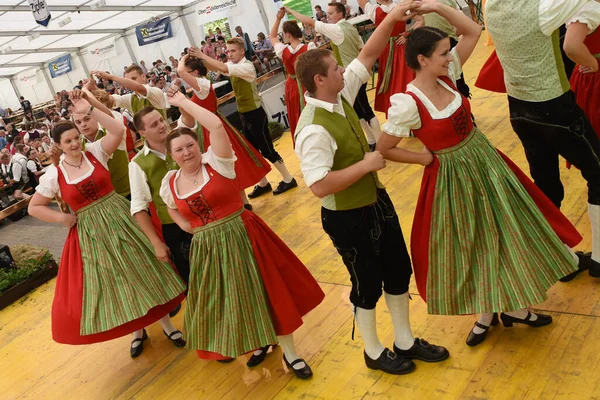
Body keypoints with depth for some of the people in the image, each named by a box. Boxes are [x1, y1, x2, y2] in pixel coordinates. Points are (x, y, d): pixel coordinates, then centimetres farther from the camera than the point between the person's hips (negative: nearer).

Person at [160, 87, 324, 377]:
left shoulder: (216, 162, -11)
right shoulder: (170, 184, 1)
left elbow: (216, 125, -27)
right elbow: (174, 211, 21)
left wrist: (183, 102, -19)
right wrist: (194, 228, 6)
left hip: (241, 236, -4)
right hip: (208, 248, 4)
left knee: (268, 292, 4)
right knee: (231, 301, 16)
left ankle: (289, 352, 22)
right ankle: (260, 343, 43)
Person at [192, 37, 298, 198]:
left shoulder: (247, 66, -19)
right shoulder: (233, 65, 8)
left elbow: (223, 68, -32)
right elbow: (213, 68, 1)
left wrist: (203, 56, -27)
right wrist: (201, 59, -18)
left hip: (255, 114, -9)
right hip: (244, 115, 9)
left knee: (267, 150, -2)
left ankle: (288, 179, 12)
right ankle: (263, 183, 26)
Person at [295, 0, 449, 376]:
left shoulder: (341, 95, -5)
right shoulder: (314, 129, -29)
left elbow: (367, 56, 5)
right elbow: (320, 186, -34)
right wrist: (367, 164, -26)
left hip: (377, 201, 8)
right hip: (348, 218, -8)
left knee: (399, 271, 19)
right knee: (367, 285, 12)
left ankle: (406, 341, 40)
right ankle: (374, 352, 38)